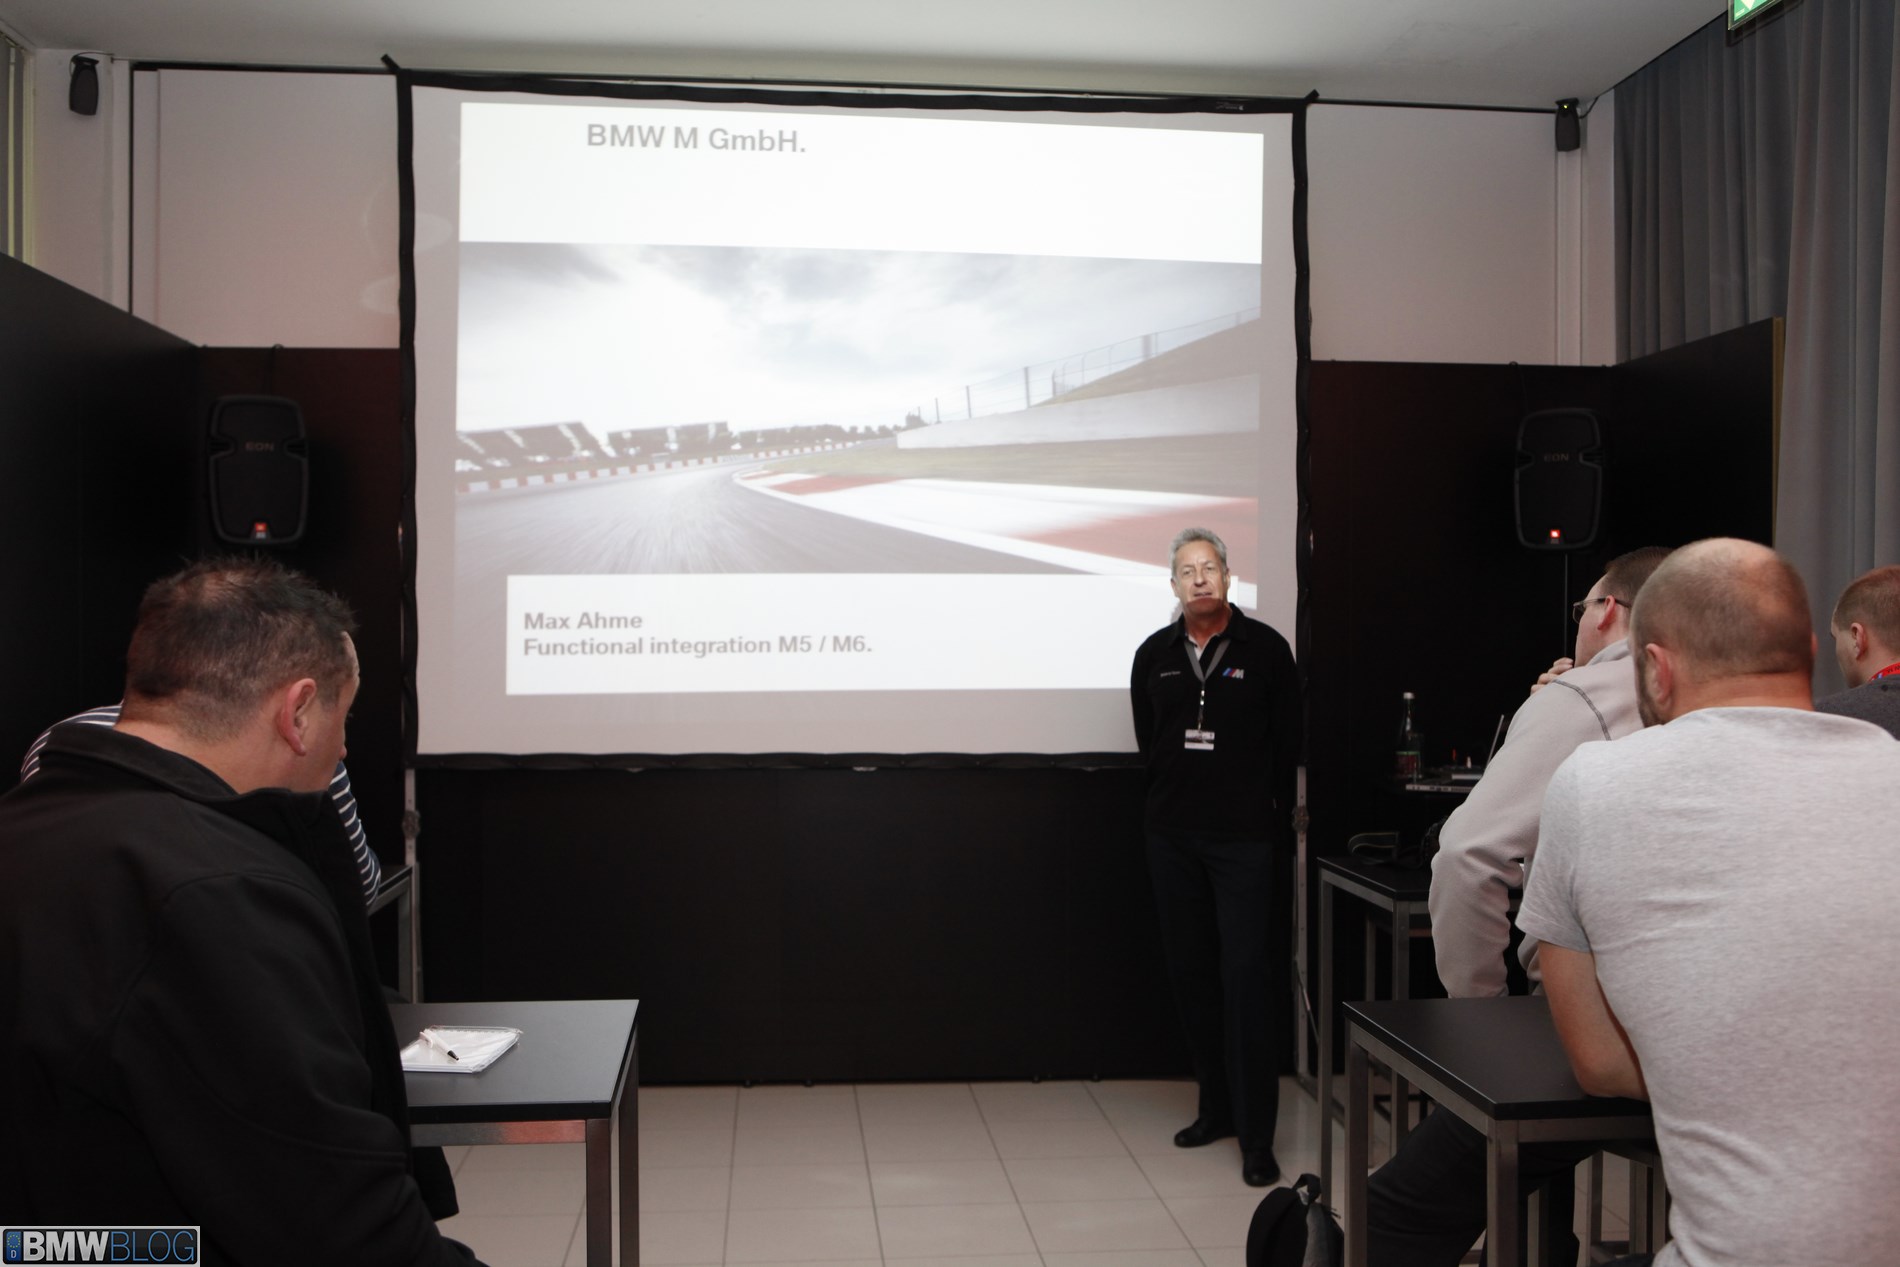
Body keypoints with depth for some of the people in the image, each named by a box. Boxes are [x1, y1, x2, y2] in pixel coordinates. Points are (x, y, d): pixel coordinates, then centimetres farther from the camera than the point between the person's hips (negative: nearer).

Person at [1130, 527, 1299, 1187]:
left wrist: (1269, 816, 4)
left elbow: (1287, 743, 3)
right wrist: (1176, 798, 14)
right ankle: (1217, 1107, 24)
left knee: (1245, 979, -8)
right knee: (1191, 977, 10)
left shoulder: (1265, 649, -2)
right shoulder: (1154, 654, 7)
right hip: (1173, 837, 4)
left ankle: (1256, 1136, -2)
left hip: (1244, 840, -4)